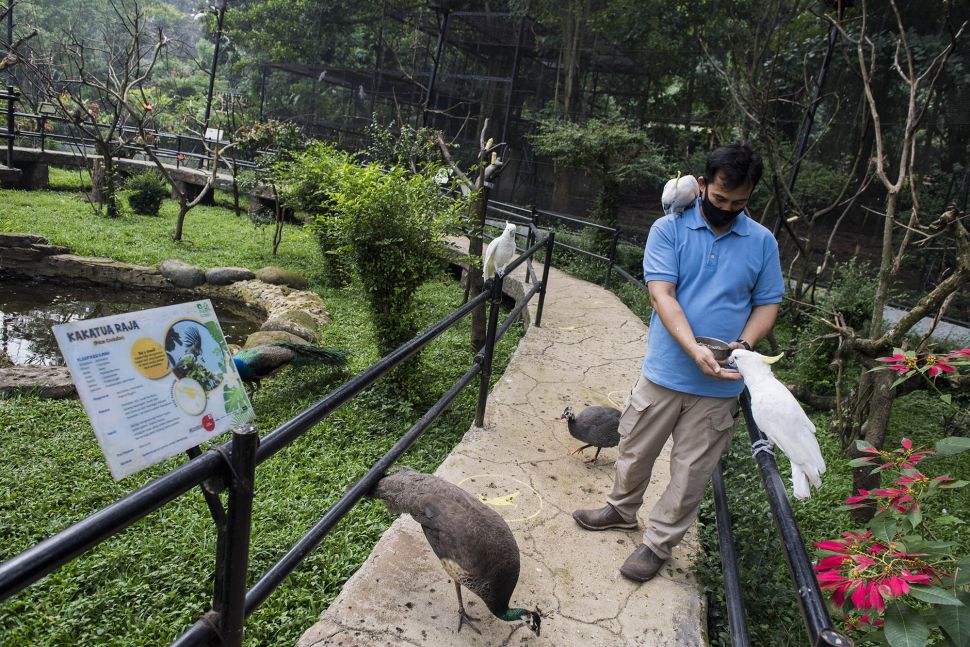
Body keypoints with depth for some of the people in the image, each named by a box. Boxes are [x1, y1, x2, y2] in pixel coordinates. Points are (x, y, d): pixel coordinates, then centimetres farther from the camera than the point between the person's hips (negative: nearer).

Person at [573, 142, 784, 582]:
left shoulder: (762, 242, 2)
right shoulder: (669, 229, -6)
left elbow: (767, 303, 8)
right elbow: (662, 294, -15)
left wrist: (745, 344, -13)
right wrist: (694, 349, -28)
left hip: (720, 386, 1)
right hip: (664, 372, -1)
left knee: (692, 470, 11)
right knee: (636, 450, 17)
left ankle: (659, 542, 31)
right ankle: (621, 509, 44)